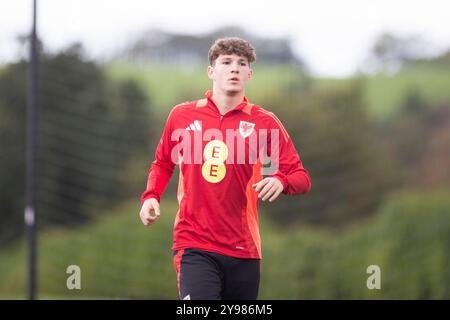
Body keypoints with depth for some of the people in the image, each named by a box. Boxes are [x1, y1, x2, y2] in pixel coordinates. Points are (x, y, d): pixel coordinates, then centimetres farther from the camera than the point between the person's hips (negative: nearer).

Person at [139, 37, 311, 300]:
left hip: (244, 250, 2)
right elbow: (163, 164, 21)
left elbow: (302, 178, 1)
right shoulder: (182, 116, 5)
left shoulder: (264, 122, 2)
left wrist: (280, 182, -22)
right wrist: (151, 197, 2)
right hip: (194, 246, -1)